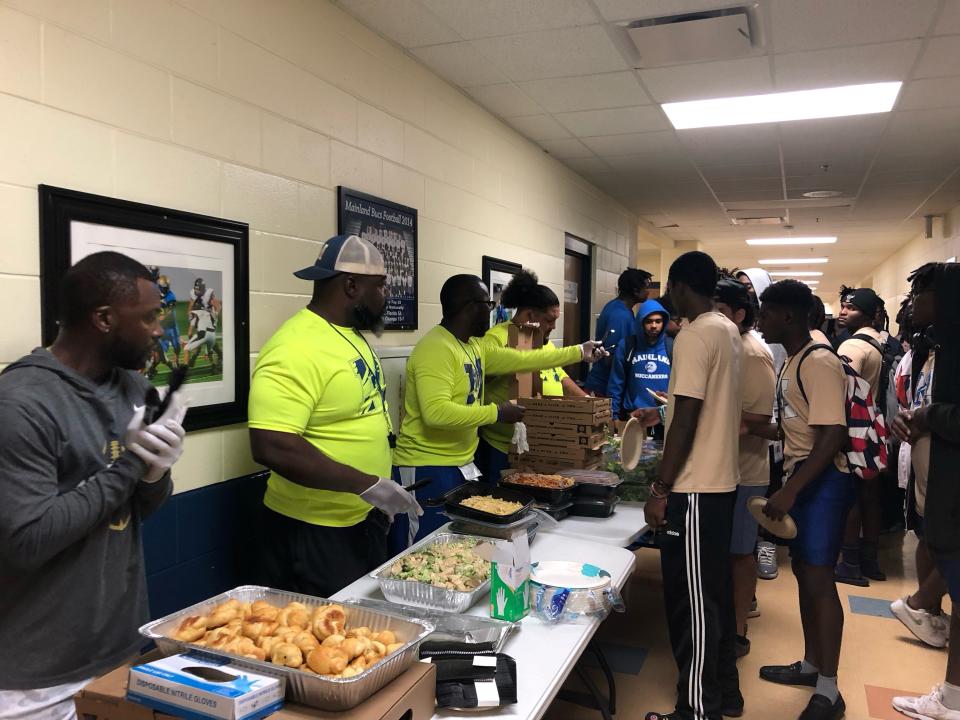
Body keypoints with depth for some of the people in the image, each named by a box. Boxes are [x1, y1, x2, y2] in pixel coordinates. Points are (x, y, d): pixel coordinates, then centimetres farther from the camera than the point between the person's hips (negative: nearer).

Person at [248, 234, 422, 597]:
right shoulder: (295, 349, -25)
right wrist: (365, 484, -28)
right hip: (315, 532, -9)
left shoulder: (352, 335, 6)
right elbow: (272, 446, -32)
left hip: (366, 519, 10)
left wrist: (379, 490, 15)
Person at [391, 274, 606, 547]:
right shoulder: (436, 349, -20)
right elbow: (436, 412, -31)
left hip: (463, 465, 10)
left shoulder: (475, 347, 11)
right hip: (428, 471, -9)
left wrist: (579, 352, 23)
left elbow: (522, 359, 19)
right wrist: (495, 412, -22)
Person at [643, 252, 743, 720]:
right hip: (722, 481, 10)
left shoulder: (695, 335, -17)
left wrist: (661, 489, -16)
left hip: (695, 488, -10)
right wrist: (664, 409, 31)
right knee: (715, 592, 19)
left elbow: (687, 420, -20)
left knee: (691, 600, 1)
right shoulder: (728, 331, 11)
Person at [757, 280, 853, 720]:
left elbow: (832, 437, -24)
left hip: (822, 481, -10)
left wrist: (789, 491, -25)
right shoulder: (793, 363, 12)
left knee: (818, 578, -5)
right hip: (801, 478, 10)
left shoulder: (820, 363, -18)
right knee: (804, 573, 17)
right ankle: (811, 665, 31)